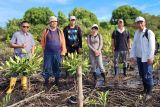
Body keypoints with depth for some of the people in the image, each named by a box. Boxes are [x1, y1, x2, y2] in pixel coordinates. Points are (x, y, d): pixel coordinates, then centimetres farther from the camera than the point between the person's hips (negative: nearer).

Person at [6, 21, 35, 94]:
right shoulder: (16, 34, -1)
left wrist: (32, 55, -1)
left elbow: (33, 46, 11)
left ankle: (24, 85, 18)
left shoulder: (30, 35, 10)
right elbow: (11, 45, -4)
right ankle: (11, 87, 6)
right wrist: (20, 46, -17)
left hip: (27, 56, 3)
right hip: (18, 56, -3)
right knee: (15, 71, -3)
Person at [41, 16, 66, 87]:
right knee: (47, 67, 1)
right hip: (48, 53, -1)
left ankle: (57, 81, 20)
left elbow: (63, 42, 7)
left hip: (58, 53, 1)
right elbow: (42, 42, 9)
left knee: (57, 67, 7)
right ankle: (46, 81, 13)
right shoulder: (46, 31, 5)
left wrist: (63, 51, 2)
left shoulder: (60, 31, 8)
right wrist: (45, 50, 8)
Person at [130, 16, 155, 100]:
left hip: (147, 58, -6)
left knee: (148, 75, -2)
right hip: (139, 57, 6)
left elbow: (152, 46, -13)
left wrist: (150, 57, -18)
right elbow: (134, 45, 12)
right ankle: (145, 89, 30)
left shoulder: (149, 33, -9)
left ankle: (149, 93, 8)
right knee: (142, 74, 14)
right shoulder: (136, 33, 10)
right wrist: (132, 56, 7)